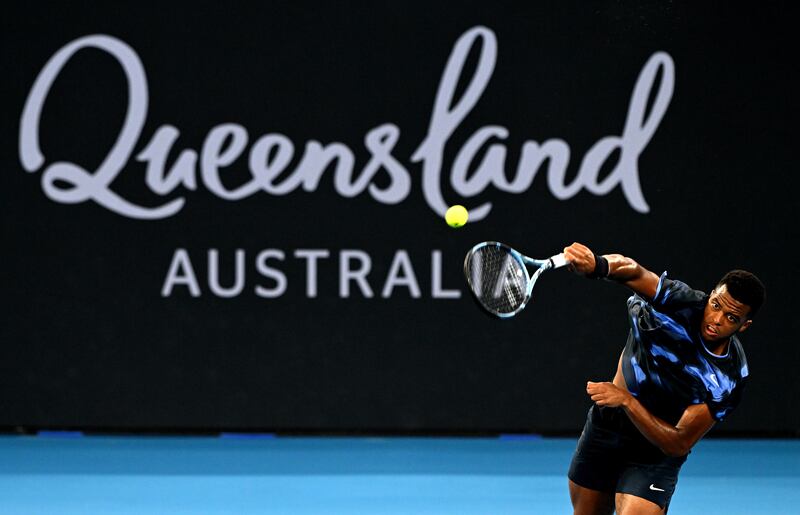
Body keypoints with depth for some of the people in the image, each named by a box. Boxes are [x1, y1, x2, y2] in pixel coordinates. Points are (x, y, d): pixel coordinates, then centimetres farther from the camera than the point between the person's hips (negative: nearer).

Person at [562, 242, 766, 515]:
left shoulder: (728, 379, -26)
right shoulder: (681, 303, -23)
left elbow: (678, 444, -25)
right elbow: (632, 272, -41)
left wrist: (626, 400, -34)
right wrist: (598, 265, -64)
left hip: (657, 448, -3)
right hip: (605, 422, 3)